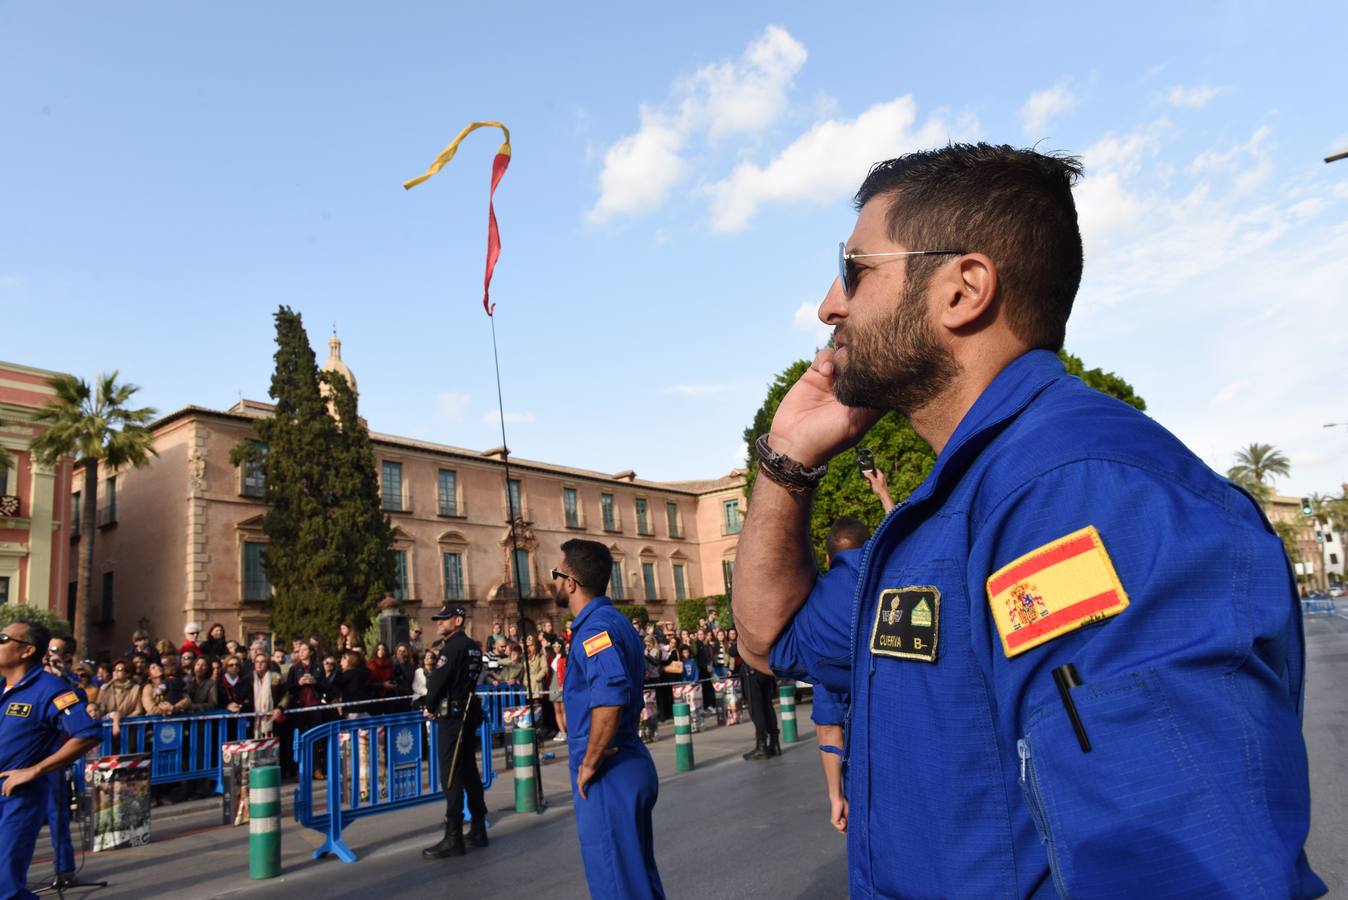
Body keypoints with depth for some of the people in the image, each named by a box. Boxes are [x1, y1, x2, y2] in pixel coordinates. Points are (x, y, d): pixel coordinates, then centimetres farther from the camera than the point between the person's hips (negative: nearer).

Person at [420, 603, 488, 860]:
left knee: (451, 777, -5)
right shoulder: (472, 646, 11)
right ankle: (478, 831, 21)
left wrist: (429, 707, -1)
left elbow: (437, 681, -16)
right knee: (469, 771, 14)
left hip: (451, 716, -9)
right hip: (468, 713, 9)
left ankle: (453, 839, -2)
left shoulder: (453, 647, -15)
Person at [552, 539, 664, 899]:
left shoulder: (595, 628, -18)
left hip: (607, 777, -9)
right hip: (631, 766, 9)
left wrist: (589, 764, -22)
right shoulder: (615, 621, 12)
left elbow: (610, 698, -33)